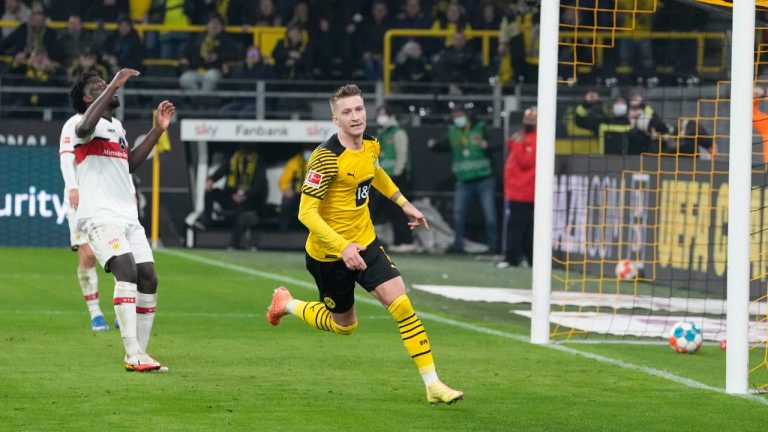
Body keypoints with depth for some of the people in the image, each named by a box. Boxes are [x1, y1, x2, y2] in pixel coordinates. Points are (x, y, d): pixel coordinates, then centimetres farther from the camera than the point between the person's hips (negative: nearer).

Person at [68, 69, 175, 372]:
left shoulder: (116, 127, 22)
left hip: (128, 216, 9)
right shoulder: (85, 124, -6)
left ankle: (140, 353, 9)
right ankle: (133, 355, -30)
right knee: (127, 270, -25)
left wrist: (157, 130, 30)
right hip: (100, 216, -9)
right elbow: (84, 128, -32)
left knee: (148, 278, 0)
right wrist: (114, 86, -29)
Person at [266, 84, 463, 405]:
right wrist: (342, 247, -36)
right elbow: (306, 213, -27)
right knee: (344, 326, 12)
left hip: (364, 243, 5)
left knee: (402, 305, -11)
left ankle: (432, 384, -8)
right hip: (329, 252, -5)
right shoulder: (327, 158, -24)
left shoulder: (370, 146, -1)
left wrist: (404, 203, 22)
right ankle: (286, 304, 40)